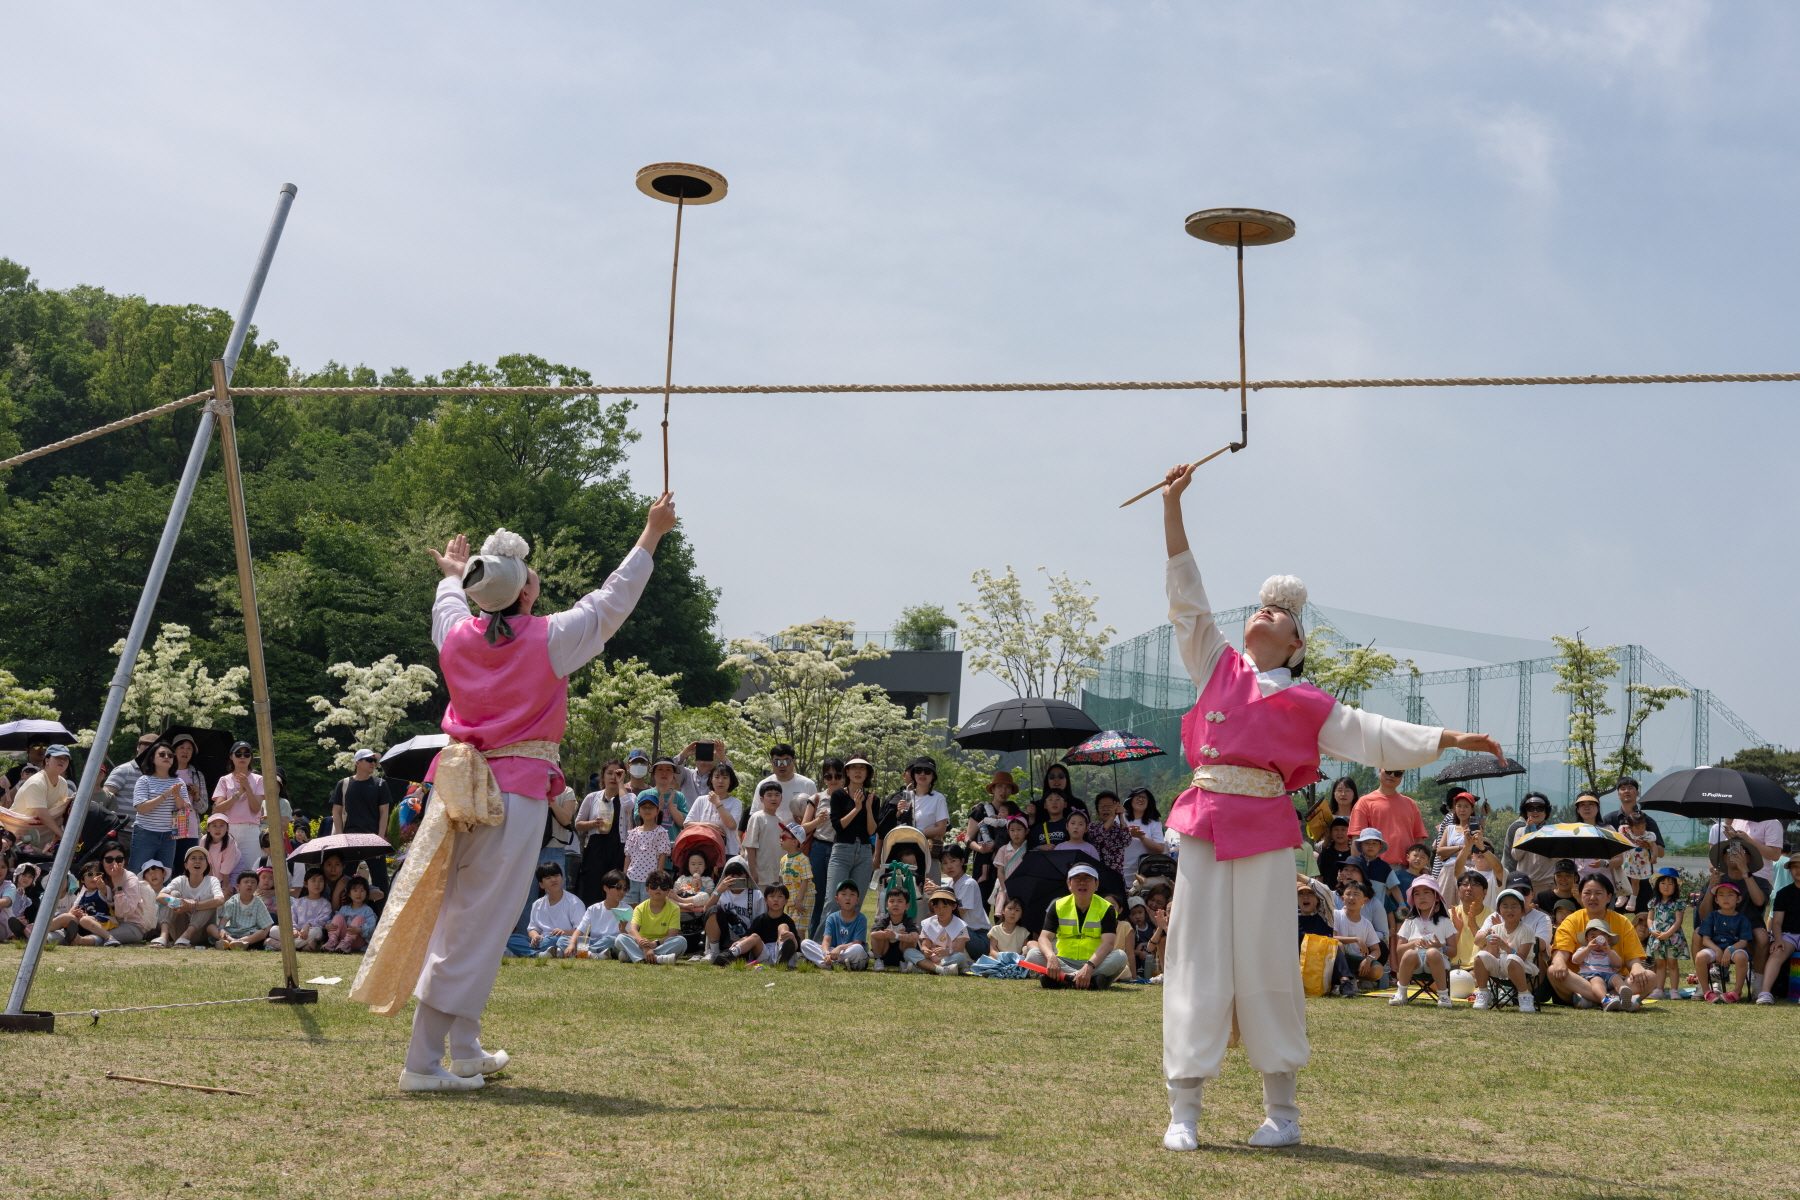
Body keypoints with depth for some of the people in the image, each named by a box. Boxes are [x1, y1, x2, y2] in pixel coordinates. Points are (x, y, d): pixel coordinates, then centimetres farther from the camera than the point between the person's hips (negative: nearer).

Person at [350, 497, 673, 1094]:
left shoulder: (456, 635, 3)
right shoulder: (549, 639, -10)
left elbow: (448, 603, 28)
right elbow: (613, 600, 3)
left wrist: (452, 572, 51)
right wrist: (651, 535, 16)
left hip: (461, 787, 6)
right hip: (517, 789, -6)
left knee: (457, 911, 17)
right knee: (478, 922, -4)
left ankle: (465, 1049, 26)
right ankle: (422, 1063, -5)